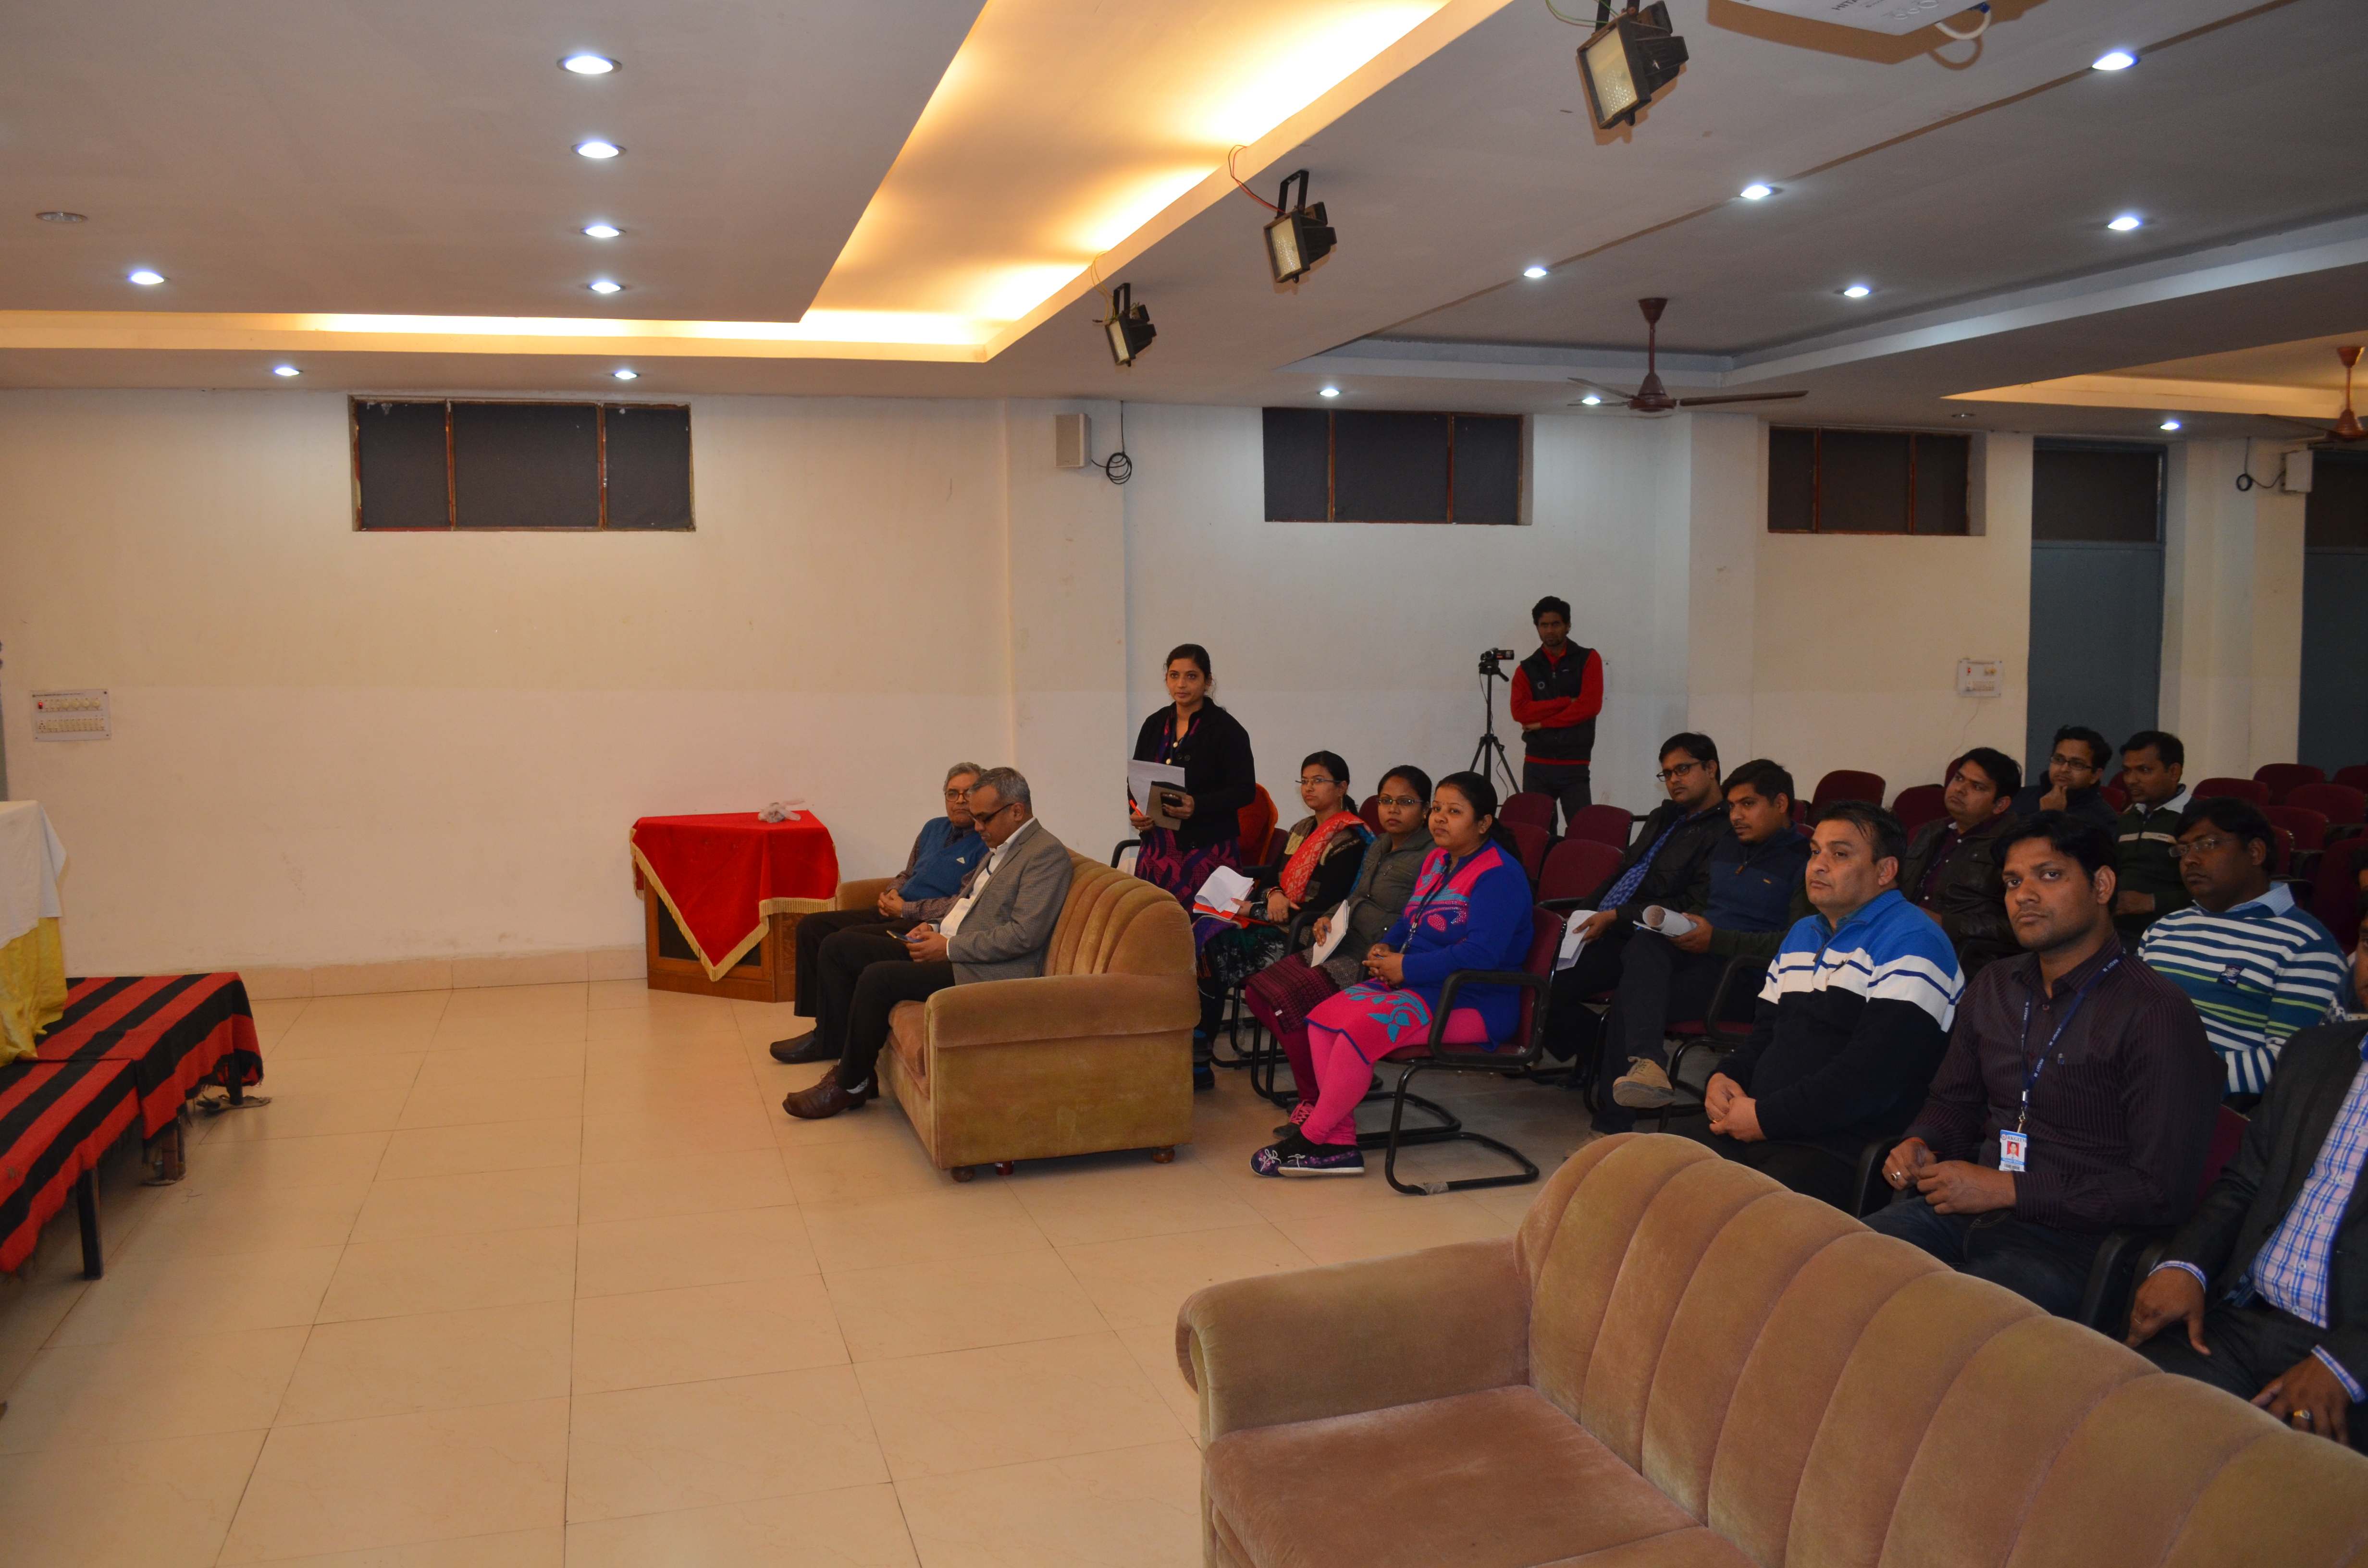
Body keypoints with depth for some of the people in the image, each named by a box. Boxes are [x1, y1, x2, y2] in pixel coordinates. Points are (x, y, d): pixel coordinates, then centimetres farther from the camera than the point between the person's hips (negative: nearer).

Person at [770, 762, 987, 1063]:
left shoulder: (987, 844, -11)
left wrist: (905, 909, -14)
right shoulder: (933, 828, 17)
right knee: (812, 927, 2)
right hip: (896, 914, 9)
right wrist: (890, 894, 5)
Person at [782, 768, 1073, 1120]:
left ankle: (851, 1085, -7)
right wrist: (936, 929, 7)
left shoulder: (1048, 854, -11)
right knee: (840, 947, 3)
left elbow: (1024, 935, -21)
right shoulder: (1000, 847, 19)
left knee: (878, 978, -27)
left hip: (984, 971, -11)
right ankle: (852, 1064, 2)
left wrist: (949, 947, -17)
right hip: (948, 951, 11)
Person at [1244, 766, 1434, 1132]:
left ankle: (1316, 1103, -7)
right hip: (1345, 948, 10)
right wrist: (1329, 918, 9)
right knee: (1258, 990, -2)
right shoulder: (1378, 846, 16)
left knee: (1287, 1000, -23)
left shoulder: (1430, 858, -12)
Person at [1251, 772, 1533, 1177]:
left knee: (1362, 1029, -28)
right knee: (1322, 1019, -8)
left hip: (1472, 1003, -10)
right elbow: (1409, 922, 28)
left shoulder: (1499, 875, -14)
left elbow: (1481, 953, -26)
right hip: (1418, 984, 10)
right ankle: (1339, 1145, -11)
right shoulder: (1436, 860, 16)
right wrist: (1383, 949, 5)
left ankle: (1310, 1137, -12)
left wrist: (1405, 967, -20)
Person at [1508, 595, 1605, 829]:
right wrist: (1566, 701, -10)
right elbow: (1519, 711, -5)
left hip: (1574, 765, -2)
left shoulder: (1588, 659, 5)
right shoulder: (1528, 668, 10)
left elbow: (1590, 706, -8)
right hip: (1536, 765, 2)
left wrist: (1543, 723, -7)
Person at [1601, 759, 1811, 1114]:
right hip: (1693, 952, 7)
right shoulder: (1725, 847, 24)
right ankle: (1648, 1061, -46)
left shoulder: (1803, 861, -2)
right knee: (1644, 943, -30)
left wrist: (1716, 938, -15)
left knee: (1631, 998, -26)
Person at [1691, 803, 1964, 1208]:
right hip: (1752, 1128, 8)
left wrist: (1766, 1117, -15)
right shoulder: (1802, 935, 23)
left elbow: (1872, 1073, -16)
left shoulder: (1911, 943, -6)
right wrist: (1724, 1079, 4)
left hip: (1842, 1145, -8)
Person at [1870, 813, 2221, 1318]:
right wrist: (1920, 1145, 3)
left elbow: (2162, 1191, -14)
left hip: (2068, 1239, -6)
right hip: (1964, 1207, 7)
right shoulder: (1993, 987, 14)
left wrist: (2008, 1190, -17)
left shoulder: (2154, 1014, -10)